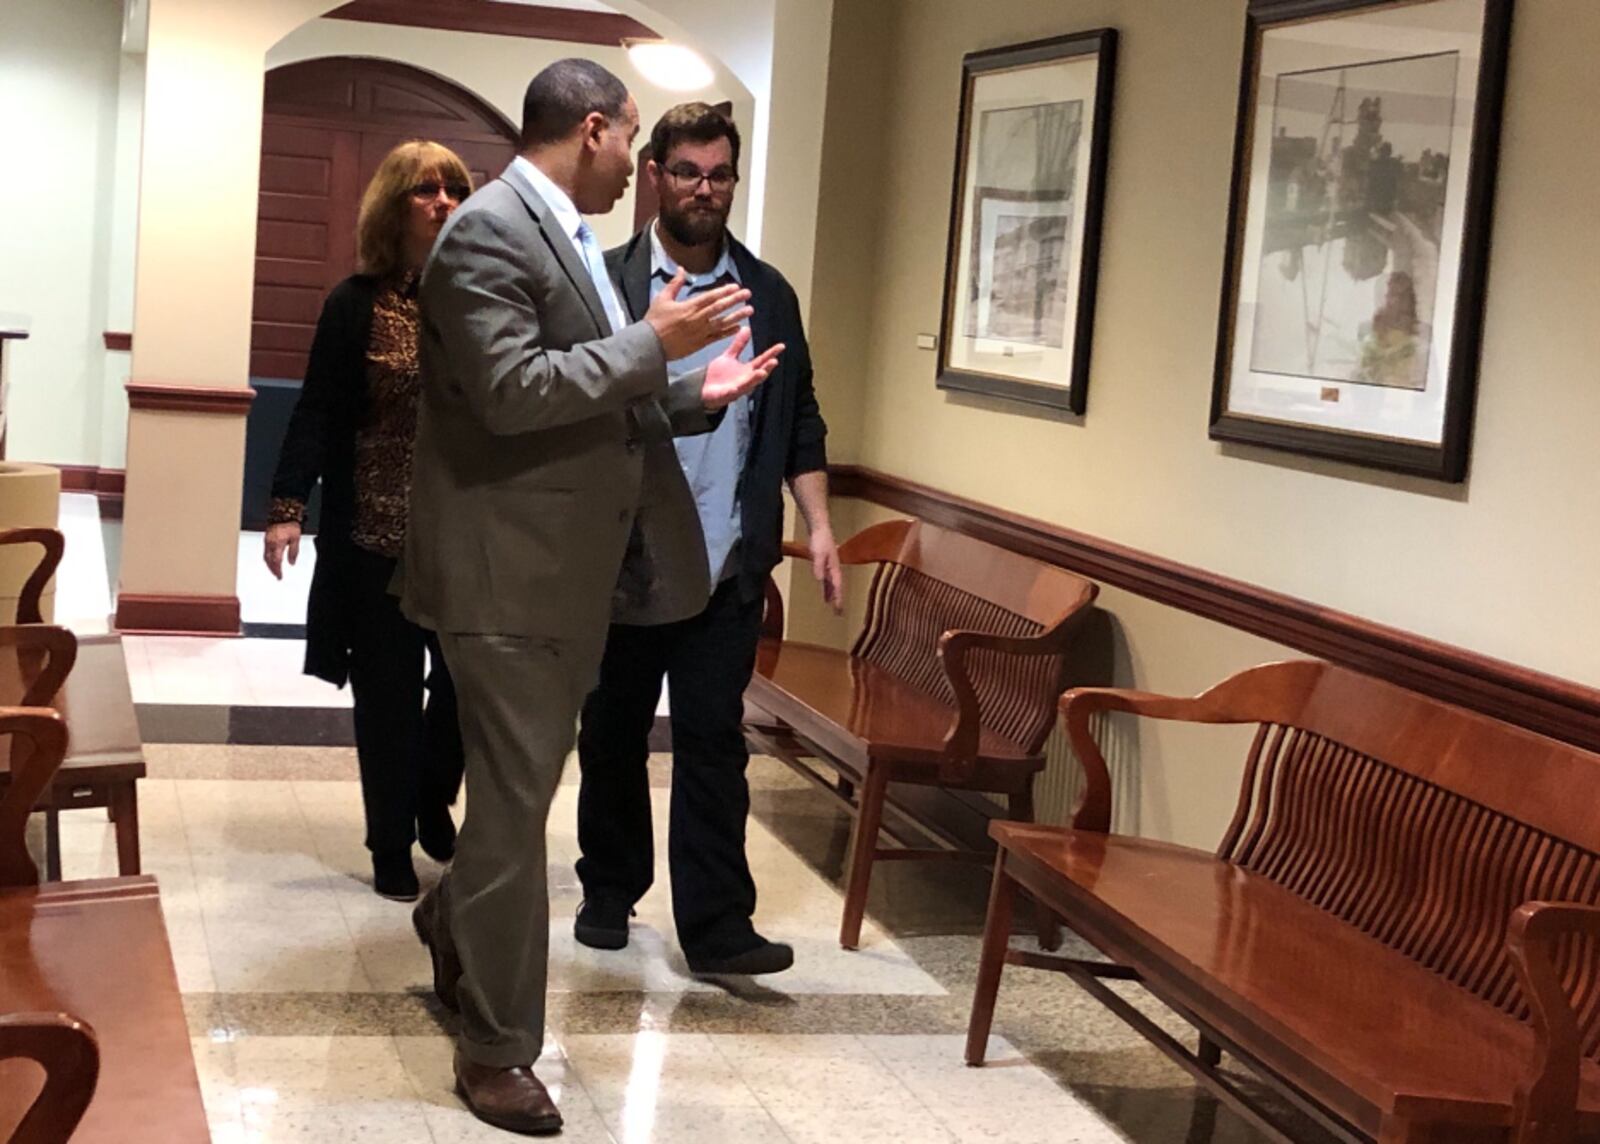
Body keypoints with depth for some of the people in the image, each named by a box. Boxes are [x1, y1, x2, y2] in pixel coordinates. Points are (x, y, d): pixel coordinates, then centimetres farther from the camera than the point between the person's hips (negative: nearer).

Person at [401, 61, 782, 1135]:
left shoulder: (569, 234, 14)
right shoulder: (490, 228, -16)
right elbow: (512, 393, -25)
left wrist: (694, 394, 10)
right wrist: (655, 342, -20)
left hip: (567, 566, 9)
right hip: (509, 566, -9)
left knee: (523, 784, 22)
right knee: (516, 797, -2)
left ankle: (455, 922, 46)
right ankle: (498, 1048, 9)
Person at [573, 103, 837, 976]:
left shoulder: (769, 294, 9)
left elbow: (799, 422, 11)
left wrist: (818, 525, 3)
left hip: (727, 561, 1)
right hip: (621, 557, -1)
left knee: (713, 737, -1)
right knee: (613, 731, 11)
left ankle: (716, 926, 0)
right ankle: (610, 891, 27)